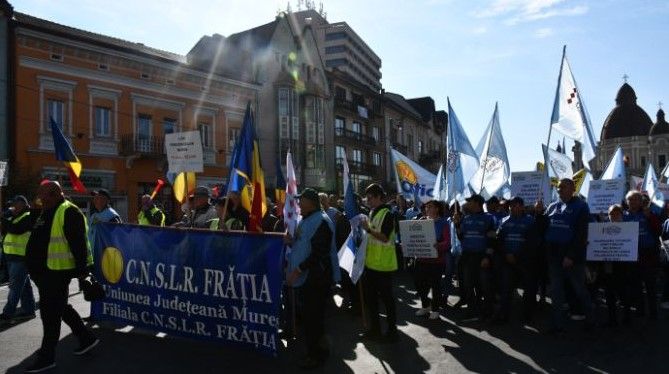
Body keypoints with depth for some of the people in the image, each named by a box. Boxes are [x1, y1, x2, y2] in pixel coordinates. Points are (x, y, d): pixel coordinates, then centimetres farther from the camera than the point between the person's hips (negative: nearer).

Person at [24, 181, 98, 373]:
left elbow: (79, 244, -21)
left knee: (51, 313, -1)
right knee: (60, 308, 19)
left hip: (57, 273, -11)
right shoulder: (47, 213, 15)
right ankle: (87, 338, 31)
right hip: (45, 271, 11)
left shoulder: (69, 213, -17)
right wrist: (36, 270, 24)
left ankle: (46, 356, 11)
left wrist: (82, 271, -22)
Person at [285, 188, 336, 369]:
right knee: (309, 315, 16)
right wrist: (291, 242, 4)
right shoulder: (305, 220, 14)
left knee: (313, 317, -1)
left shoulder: (321, 221, -16)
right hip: (304, 277, 9)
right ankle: (315, 350, 29)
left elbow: (318, 252, -22)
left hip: (316, 278, -9)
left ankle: (316, 354, 13)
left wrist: (298, 269, -21)